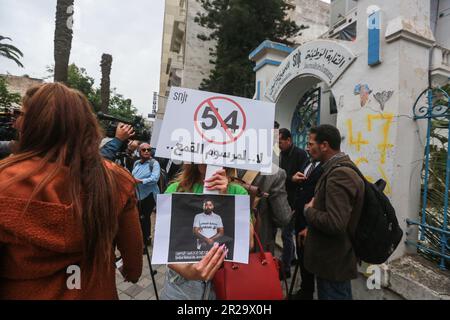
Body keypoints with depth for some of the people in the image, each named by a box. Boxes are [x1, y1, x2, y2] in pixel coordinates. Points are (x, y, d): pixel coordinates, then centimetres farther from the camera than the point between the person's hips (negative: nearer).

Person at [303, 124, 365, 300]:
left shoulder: (339, 175, -26)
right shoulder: (340, 168, 6)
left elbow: (335, 224, -34)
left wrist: (309, 210, -18)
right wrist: (311, 228, 9)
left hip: (333, 262, -9)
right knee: (340, 295, 24)